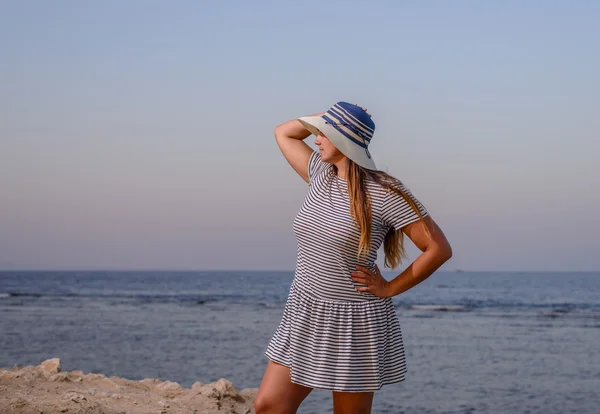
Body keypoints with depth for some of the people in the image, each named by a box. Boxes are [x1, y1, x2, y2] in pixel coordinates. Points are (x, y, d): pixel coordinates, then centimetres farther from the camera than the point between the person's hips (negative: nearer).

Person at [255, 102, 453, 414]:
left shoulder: (384, 193, -15)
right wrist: (328, 117, 7)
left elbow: (439, 249, -15)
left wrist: (390, 288, -10)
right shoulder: (321, 174, 5)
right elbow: (283, 133, 20)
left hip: (354, 321, -6)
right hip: (304, 316, 6)